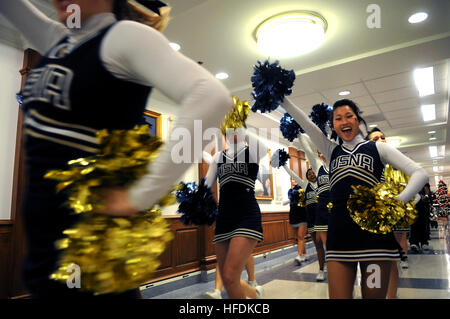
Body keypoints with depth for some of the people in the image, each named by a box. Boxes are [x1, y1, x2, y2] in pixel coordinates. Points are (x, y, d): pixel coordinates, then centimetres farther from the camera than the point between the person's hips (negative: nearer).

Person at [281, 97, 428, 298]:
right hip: (339, 232, 2)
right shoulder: (331, 151, 18)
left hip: (375, 230, -2)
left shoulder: (378, 148, 11)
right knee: (338, 295, 2)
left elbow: (420, 174, 5)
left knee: (374, 295, 5)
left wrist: (397, 202, -11)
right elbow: (305, 123, 11)